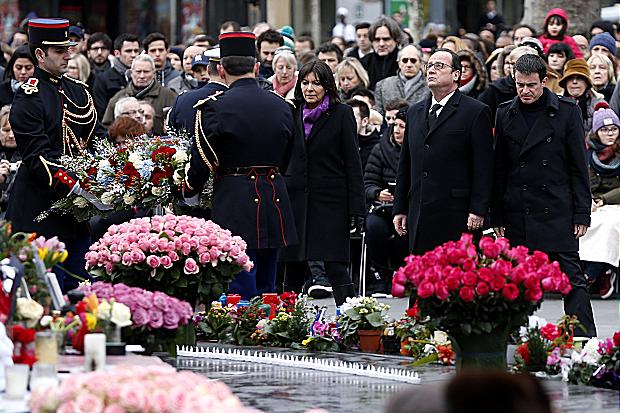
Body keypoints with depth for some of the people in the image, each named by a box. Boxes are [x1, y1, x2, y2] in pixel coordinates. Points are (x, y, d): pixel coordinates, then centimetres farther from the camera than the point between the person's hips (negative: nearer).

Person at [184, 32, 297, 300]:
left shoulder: (215, 107, -9)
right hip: (275, 206, 5)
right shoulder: (281, 106, 7)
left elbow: (202, 160, -5)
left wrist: (189, 192, 13)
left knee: (240, 292, -5)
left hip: (234, 207, -5)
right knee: (267, 290, 14)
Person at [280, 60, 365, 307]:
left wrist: (356, 207, -8)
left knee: (335, 265, -9)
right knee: (294, 266, 6)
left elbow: (352, 162, -3)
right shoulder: (293, 114, 11)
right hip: (296, 199, 4)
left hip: (330, 201, -4)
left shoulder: (341, 114, -1)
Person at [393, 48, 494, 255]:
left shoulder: (476, 112, -1)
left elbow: (484, 167, -6)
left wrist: (477, 211, -13)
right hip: (418, 215, 6)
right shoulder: (415, 112, 18)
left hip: (456, 216, -6)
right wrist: (400, 209, 15)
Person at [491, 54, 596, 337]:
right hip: (517, 214, 3)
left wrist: (581, 214, -4)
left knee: (572, 277, -5)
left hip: (557, 213, -3)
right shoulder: (505, 114, 9)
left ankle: (586, 338, -4)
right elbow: (499, 169, 12)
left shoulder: (567, 112, 1)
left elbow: (578, 167, 1)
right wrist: (497, 216, 7)